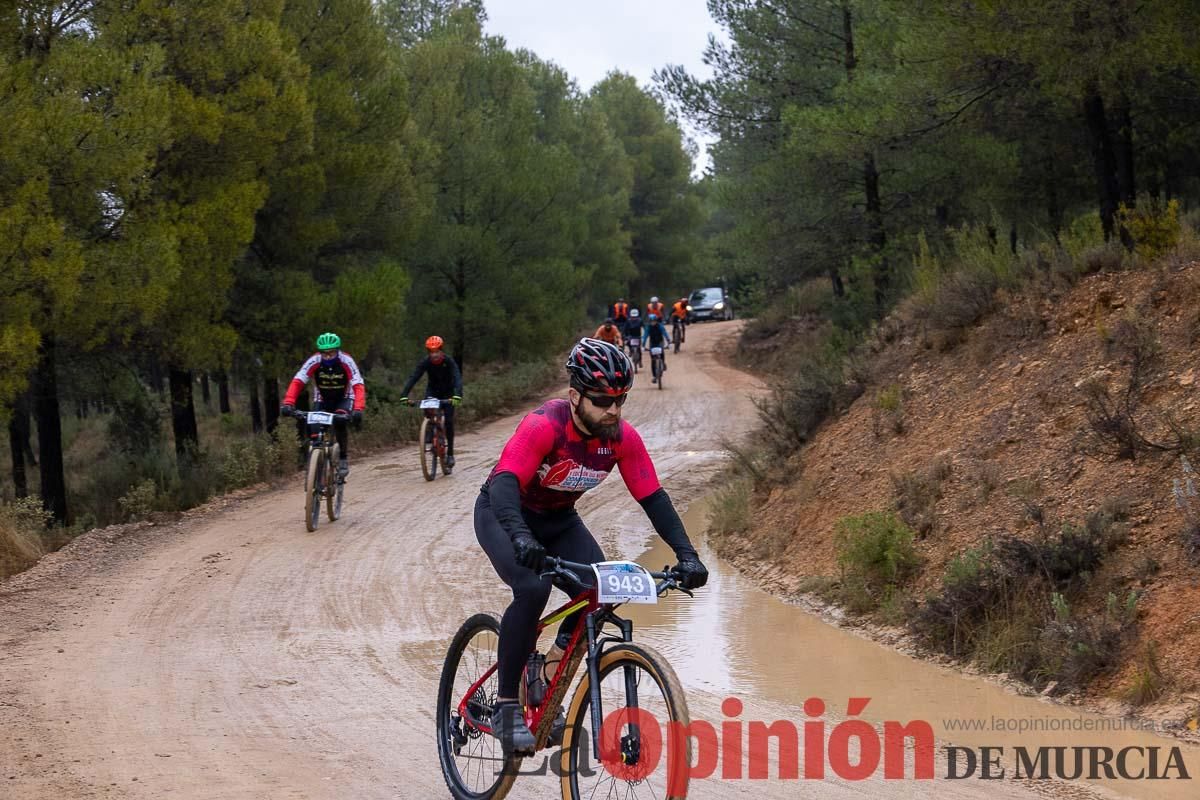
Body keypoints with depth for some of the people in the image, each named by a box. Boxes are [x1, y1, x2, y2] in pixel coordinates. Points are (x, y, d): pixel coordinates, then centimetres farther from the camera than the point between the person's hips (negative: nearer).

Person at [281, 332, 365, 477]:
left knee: (340, 422, -30)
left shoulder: (346, 362, -26)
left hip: (343, 399, -2)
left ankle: (343, 459, -15)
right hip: (322, 399, 2)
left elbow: (358, 386, -34)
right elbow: (297, 382, -29)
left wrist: (358, 410, -50)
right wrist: (288, 404, -45)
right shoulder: (314, 362, -23)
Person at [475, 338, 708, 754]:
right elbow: (504, 484, -44)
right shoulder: (543, 426, -33)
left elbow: (654, 498, -14)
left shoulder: (623, 437, -17)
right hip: (503, 514, -5)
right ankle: (505, 707, -19)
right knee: (532, 588, -31)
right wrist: (520, 536, -62)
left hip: (558, 520, 5)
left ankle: (547, 684, 3)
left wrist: (686, 555, -27)